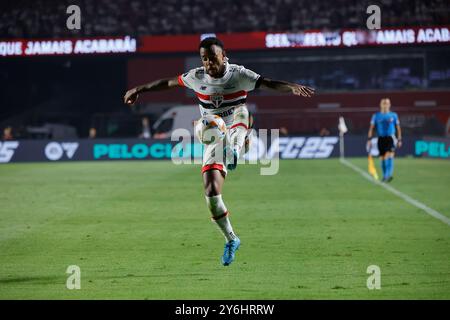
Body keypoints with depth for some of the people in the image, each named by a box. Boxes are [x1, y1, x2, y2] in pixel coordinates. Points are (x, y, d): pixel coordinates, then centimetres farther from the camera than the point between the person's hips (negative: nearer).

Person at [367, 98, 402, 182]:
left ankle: (389, 175, -25)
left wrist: (399, 140, 8)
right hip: (381, 139, 2)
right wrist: (369, 139, -2)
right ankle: (385, 176, 21)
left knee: (389, 156, -20)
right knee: (382, 158, 7)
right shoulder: (376, 116, 6)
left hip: (390, 138, -2)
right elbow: (371, 128, 7)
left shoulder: (393, 115, 6)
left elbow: (398, 128, 11)